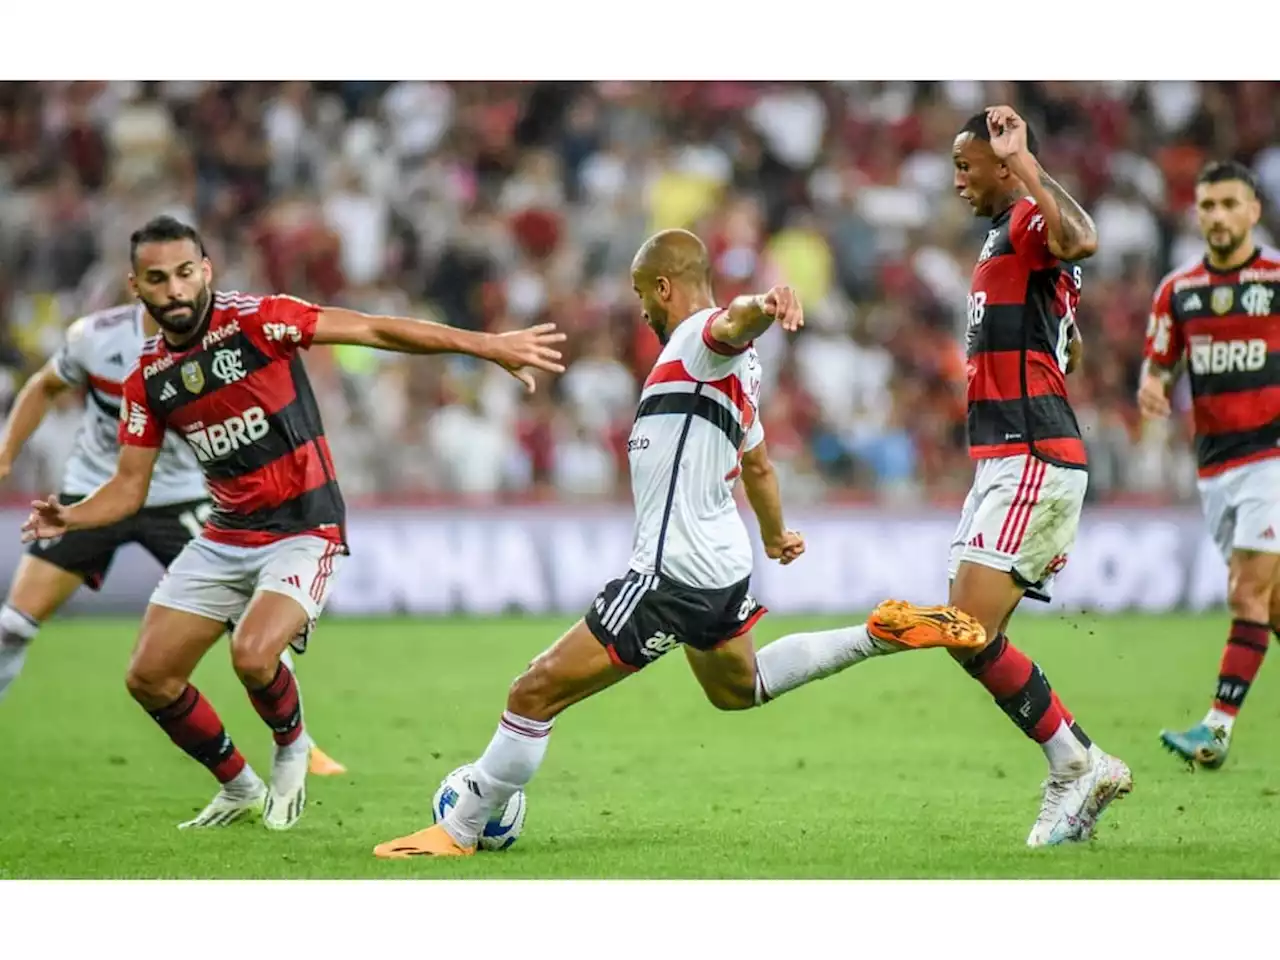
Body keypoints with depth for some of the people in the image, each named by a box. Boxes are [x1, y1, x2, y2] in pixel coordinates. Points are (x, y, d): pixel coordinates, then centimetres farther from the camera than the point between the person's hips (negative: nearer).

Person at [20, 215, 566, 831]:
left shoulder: (255, 321, -14)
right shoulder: (147, 379, 2)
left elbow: (374, 331, -19)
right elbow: (128, 487, 6)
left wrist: (488, 345, -26)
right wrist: (67, 518, -16)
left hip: (303, 531, -6)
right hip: (224, 539, 6)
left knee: (252, 656, -28)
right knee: (149, 678, 1)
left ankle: (291, 750, 5)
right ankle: (239, 789, 23)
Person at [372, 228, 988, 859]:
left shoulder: (700, 337, -13)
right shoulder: (733, 364, 17)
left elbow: (732, 324, -39)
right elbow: (756, 461, 32)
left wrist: (762, 306, -63)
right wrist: (775, 534, 48)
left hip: (670, 575, -10)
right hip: (723, 567, 10)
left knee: (536, 694, -8)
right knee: (740, 688, 36)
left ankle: (459, 831, -2)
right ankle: (882, 635, 26)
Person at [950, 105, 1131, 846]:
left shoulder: (1028, 222, -10)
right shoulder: (1004, 237, 21)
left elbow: (1081, 240, -38)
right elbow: (1070, 352, 32)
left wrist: (1023, 161, -32)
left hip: (1032, 463, -11)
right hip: (1004, 462, 11)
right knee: (971, 637, 8)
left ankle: (1079, 764, -6)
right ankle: (1077, 772, 10)